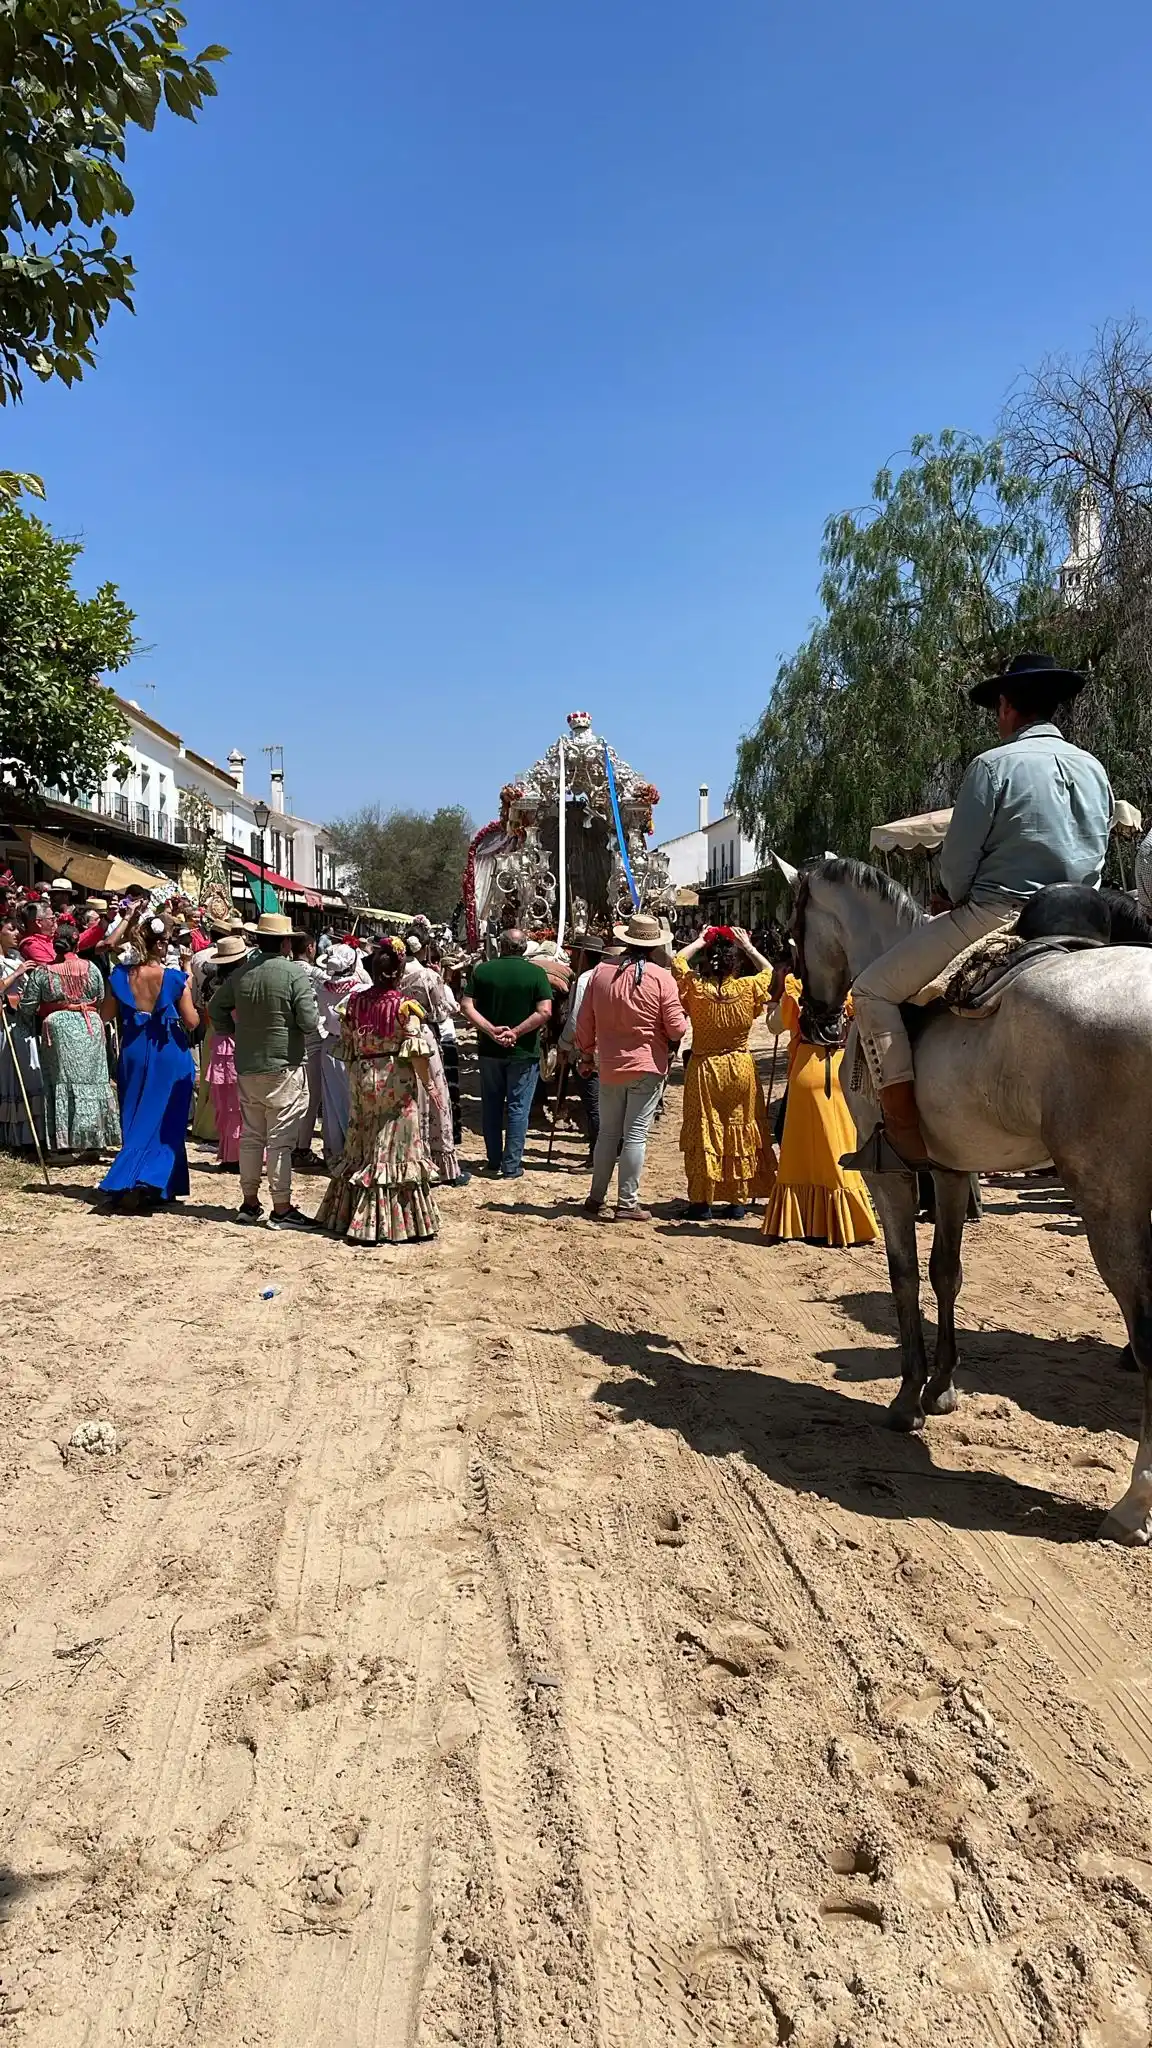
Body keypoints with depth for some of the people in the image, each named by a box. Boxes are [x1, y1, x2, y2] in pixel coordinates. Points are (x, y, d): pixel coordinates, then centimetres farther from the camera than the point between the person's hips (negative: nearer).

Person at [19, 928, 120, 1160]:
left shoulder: (41, 972, -3)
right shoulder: (90, 967, 0)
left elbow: (27, 1007, 0)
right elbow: (101, 998, 8)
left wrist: (30, 1020, 21)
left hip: (57, 1028, -1)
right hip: (90, 1027, 1)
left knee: (61, 1081, 5)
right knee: (91, 1081, 5)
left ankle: (64, 1141, 4)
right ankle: (93, 1141, 6)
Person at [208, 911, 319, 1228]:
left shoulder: (241, 973, 3)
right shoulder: (294, 973, -13)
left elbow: (215, 1007, 15)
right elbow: (308, 1022, -16)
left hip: (247, 1067, 5)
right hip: (283, 1067, -5)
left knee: (250, 1136, 14)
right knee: (280, 1140, -2)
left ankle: (249, 1203, 22)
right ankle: (282, 1209, 2)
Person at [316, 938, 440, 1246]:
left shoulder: (355, 1002, 1)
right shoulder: (404, 1006, -12)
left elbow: (346, 1045, 6)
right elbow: (415, 1051, -14)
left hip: (361, 1078, 4)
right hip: (396, 1082, -4)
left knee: (360, 1148, 14)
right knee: (396, 1148, 2)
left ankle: (349, 1215, 21)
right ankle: (397, 1221, 6)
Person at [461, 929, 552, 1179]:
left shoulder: (482, 970, -1)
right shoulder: (536, 973, -7)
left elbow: (466, 1006, -7)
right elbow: (544, 1011, -15)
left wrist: (491, 1030, -13)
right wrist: (516, 1032, -14)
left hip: (489, 1049, 2)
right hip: (523, 1051, -2)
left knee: (491, 1106, 15)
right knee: (518, 1107, 5)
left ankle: (493, 1161, 23)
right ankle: (512, 1166, 5)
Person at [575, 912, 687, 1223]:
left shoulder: (601, 972, -1)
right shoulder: (661, 978, -12)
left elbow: (585, 1020, 5)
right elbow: (676, 1028, -12)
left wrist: (586, 1055, 17)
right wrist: (680, 1029, 11)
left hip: (609, 1067, 4)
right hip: (647, 1067, -3)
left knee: (607, 1133, 15)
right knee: (635, 1136, 1)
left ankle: (596, 1198, 21)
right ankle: (627, 1204, 4)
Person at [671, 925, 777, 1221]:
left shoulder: (695, 987, -12)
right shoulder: (748, 988, -10)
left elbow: (677, 962, 6)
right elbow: (769, 972, 11)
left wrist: (700, 942, 7)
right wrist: (748, 947, 12)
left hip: (704, 1069, -1)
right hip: (740, 1068, 1)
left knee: (703, 1132, 6)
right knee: (740, 1132, 11)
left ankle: (701, 1201, 7)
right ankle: (739, 1200, 16)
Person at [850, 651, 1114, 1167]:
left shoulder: (993, 765, -9)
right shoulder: (1095, 770, 13)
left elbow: (957, 860, -9)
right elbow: (1095, 857, 17)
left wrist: (953, 899, 11)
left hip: (995, 916, -8)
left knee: (874, 989, 0)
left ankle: (905, 1137, -7)